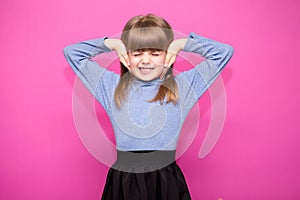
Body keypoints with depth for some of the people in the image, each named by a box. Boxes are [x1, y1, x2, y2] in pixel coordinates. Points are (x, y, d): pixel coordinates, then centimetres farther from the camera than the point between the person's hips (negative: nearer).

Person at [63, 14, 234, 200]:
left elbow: (224, 51, 4)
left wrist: (181, 43, 0)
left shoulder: (181, 86, 3)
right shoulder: (112, 86, 6)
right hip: (123, 182, 1)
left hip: (167, 182, 0)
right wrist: (112, 43, 2)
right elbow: (71, 52, 10)